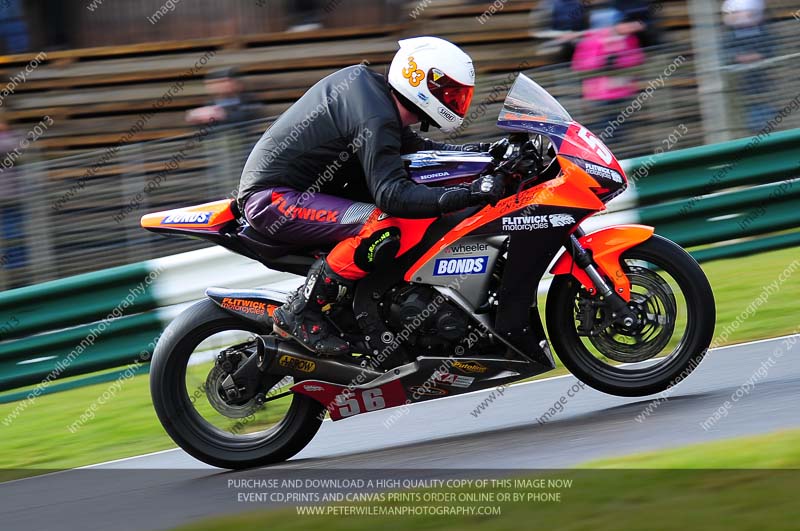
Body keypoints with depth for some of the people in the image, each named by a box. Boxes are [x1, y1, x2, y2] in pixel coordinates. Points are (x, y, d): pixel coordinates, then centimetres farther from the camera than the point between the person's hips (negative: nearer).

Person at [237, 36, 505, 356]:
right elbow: (392, 193, -31)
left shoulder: (367, 81, 9)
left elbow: (414, 147, 21)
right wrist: (469, 194, -36)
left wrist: (480, 150, 10)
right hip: (273, 198, -11)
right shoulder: (376, 117, -22)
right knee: (383, 227, -29)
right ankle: (300, 313, -20)